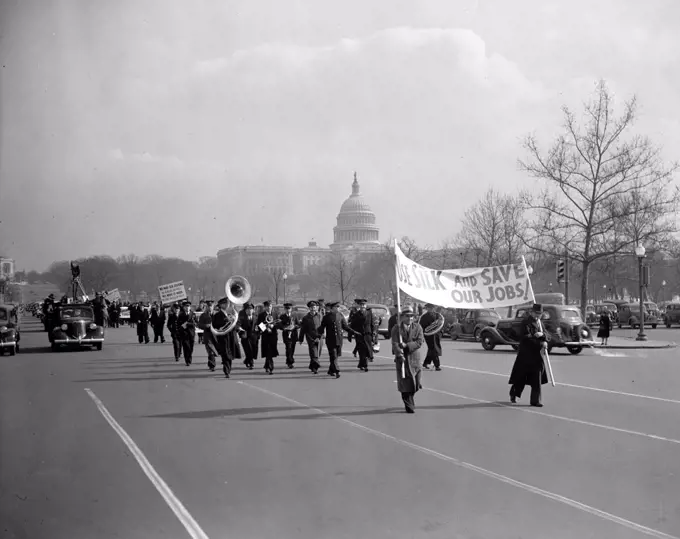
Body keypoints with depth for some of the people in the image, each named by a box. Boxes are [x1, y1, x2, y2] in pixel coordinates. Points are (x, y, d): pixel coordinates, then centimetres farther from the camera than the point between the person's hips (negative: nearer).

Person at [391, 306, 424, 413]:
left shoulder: (417, 327, 5)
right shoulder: (396, 329, 0)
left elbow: (420, 342, -6)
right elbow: (395, 344, -10)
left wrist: (407, 345, -17)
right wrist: (400, 355, -25)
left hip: (415, 359, 2)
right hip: (402, 359, -2)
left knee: (416, 384, 4)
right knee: (405, 383, -4)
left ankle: (410, 399, 32)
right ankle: (409, 406, 6)